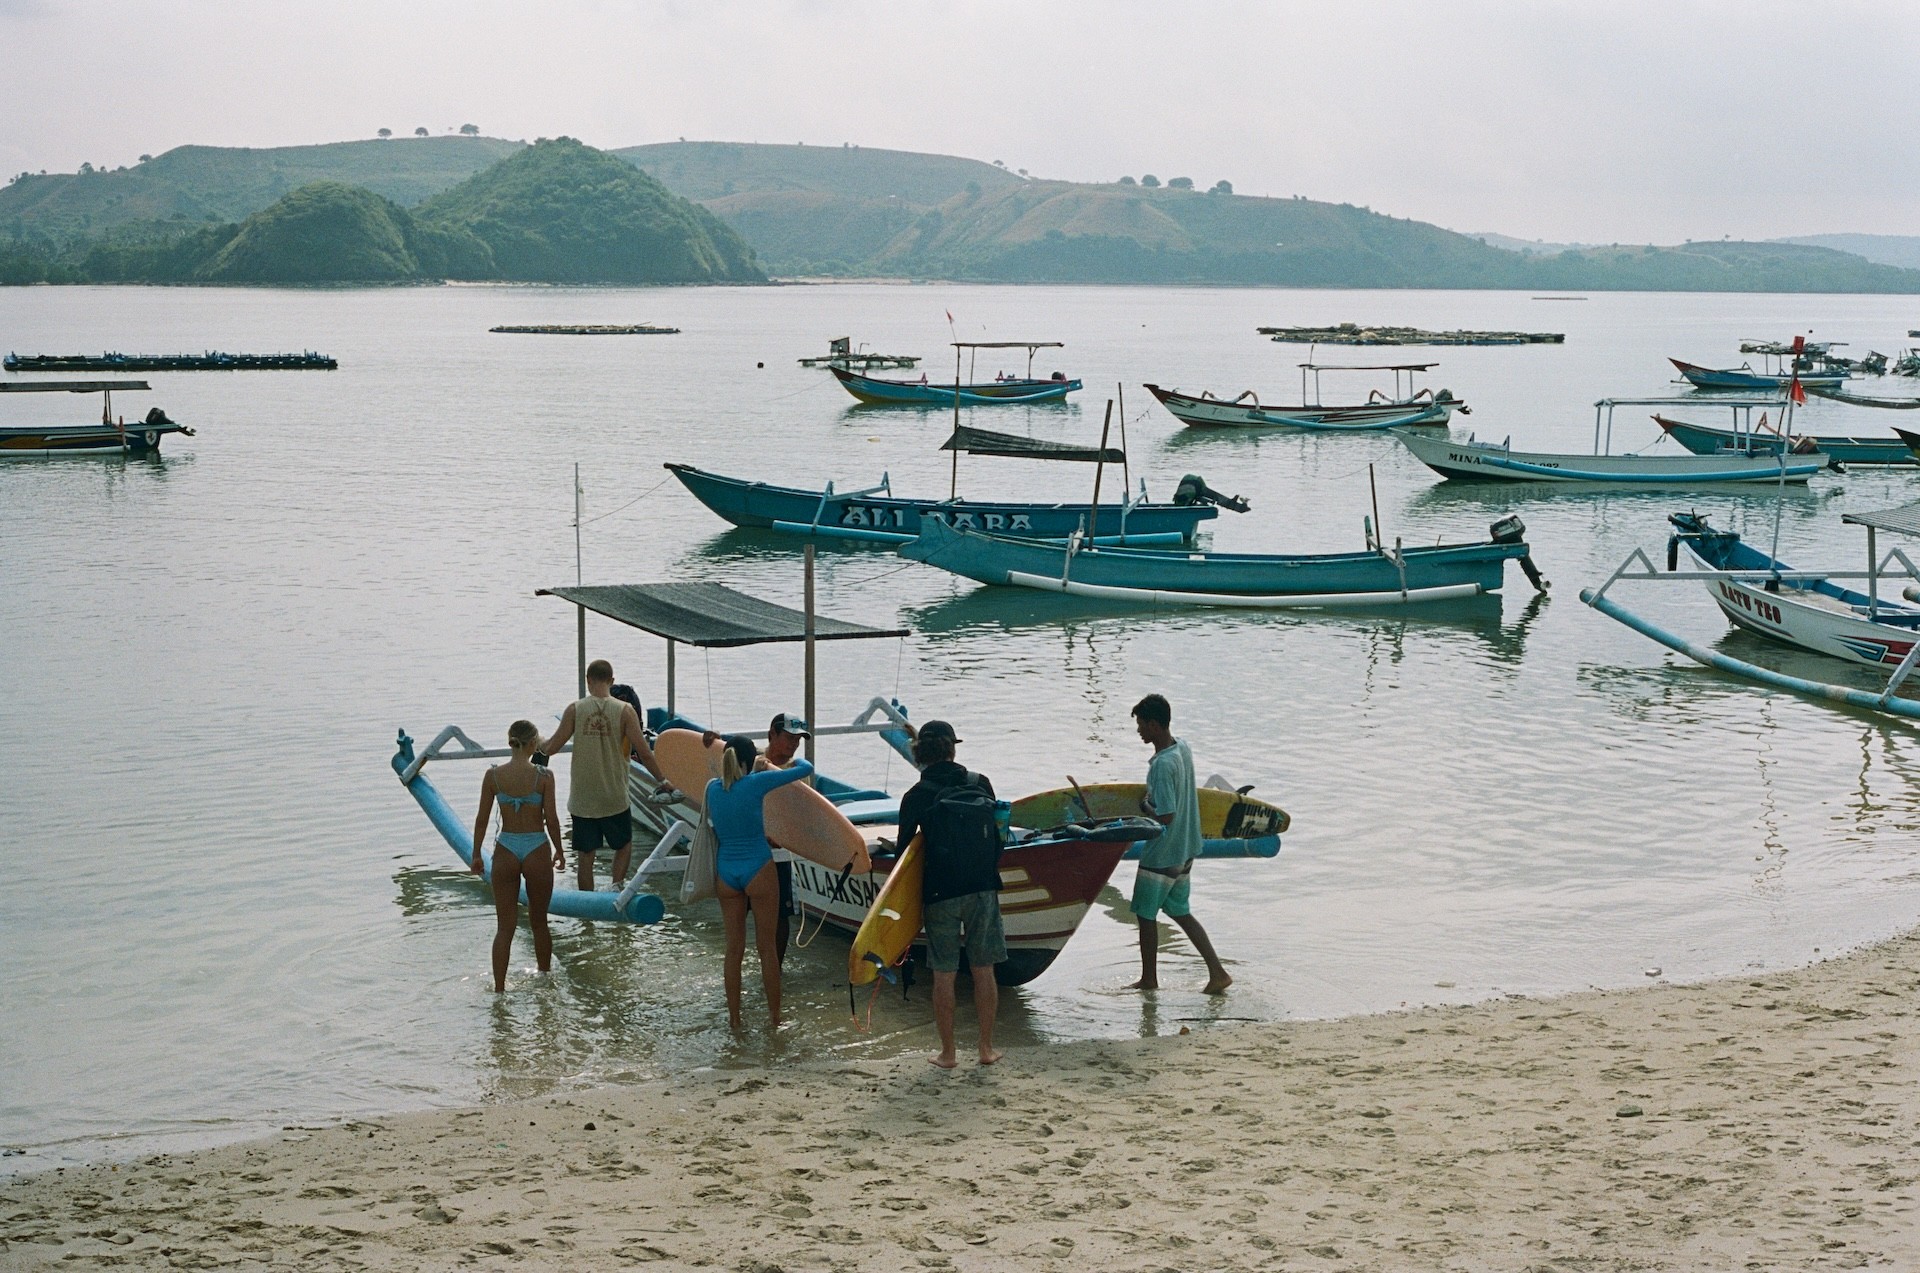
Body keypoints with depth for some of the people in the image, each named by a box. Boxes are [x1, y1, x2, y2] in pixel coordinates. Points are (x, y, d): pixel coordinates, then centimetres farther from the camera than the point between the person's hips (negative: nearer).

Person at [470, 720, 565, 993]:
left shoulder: (493, 776, -5)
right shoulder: (544, 776, -11)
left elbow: (482, 819, 0)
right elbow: (552, 819, -9)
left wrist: (476, 855, 11)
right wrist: (558, 850, 7)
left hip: (505, 850, 1)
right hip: (537, 850, -1)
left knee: (504, 926, 6)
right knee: (539, 921, 17)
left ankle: (499, 987, 2)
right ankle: (545, 976, 33)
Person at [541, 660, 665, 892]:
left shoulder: (575, 710, -5)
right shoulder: (625, 711, -7)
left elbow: (552, 747, -3)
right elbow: (643, 752, -8)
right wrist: (662, 779, 7)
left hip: (582, 798, 1)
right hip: (614, 797, -1)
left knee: (585, 855, 10)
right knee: (624, 845, 20)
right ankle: (617, 886, 0)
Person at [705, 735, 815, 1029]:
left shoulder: (713, 788, -1)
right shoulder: (755, 783, -14)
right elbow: (805, 769, -8)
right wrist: (794, 761, 16)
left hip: (725, 871, 4)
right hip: (758, 870, -4)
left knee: (734, 947, 12)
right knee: (767, 947, 6)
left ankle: (734, 1016, 16)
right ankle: (775, 1015, 13)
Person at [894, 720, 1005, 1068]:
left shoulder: (917, 796, -7)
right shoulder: (980, 784, 0)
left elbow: (905, 846, -1)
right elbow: (994, 834, 9)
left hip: (941, 894, -2)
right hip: (983, 889, 2)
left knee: (944, 976, 6)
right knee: (984, 971, 10)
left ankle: (947, 1053, 11)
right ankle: (986, 1048, 15)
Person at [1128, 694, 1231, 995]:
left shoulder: (1162, 765, -26)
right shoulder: (1183, 749, 2)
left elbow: (1166, 816, -28)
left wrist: (1144, 806, -12)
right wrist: (1151, 801, 10)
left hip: (1161, 856, -9)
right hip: (1185, 851, 9)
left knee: (1146, 914, 9)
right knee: (1180, 913, 17)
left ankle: (1149, 979, 22)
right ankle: (1217, 972, 12)